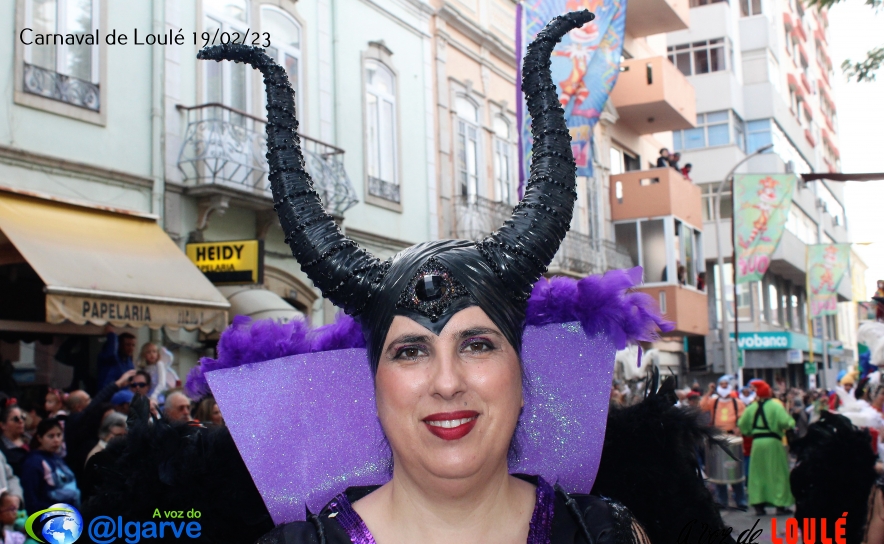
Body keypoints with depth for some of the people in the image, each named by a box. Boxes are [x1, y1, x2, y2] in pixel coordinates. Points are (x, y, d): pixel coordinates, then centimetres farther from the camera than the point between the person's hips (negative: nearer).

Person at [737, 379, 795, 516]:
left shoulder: (751, 408, 6)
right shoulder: (776, 406, -7)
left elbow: (742, 426, 7)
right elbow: (786, 422, -20)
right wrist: (792, 423, 1)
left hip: (757, 442, 4)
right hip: (773, 442, -4)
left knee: (758, 473, 10)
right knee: (778, 473, 4)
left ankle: (758, 504, 9)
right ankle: (780, 505, 4)